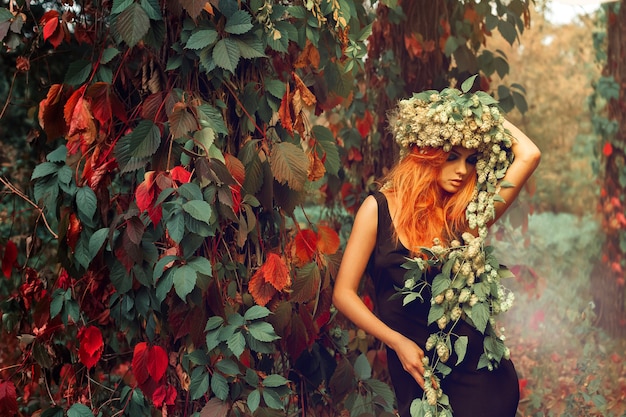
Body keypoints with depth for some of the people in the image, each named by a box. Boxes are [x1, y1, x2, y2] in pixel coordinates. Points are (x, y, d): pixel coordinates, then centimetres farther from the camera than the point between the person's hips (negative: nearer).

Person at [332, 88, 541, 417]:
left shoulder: (467, 214, 0)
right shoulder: (379, 208, -3)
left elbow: (528, 156, -9)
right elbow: (344, 294, -5)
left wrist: (488, 117, 6)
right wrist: (398, 342, -13)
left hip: (479, 373, 1)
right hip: (417, 371, -1)